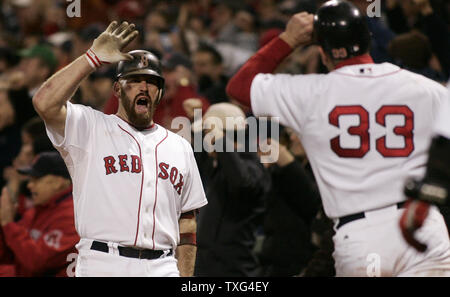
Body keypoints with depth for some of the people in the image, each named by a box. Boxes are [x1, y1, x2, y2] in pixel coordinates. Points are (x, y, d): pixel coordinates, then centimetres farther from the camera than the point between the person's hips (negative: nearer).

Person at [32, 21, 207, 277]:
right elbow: (45, 103, -12)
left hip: (163, 268, 4)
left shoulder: (179, 147, 21)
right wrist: (94, 58, -7)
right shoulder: (91, 128, 8)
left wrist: (185, 278, 9)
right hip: (102, 265, -4)